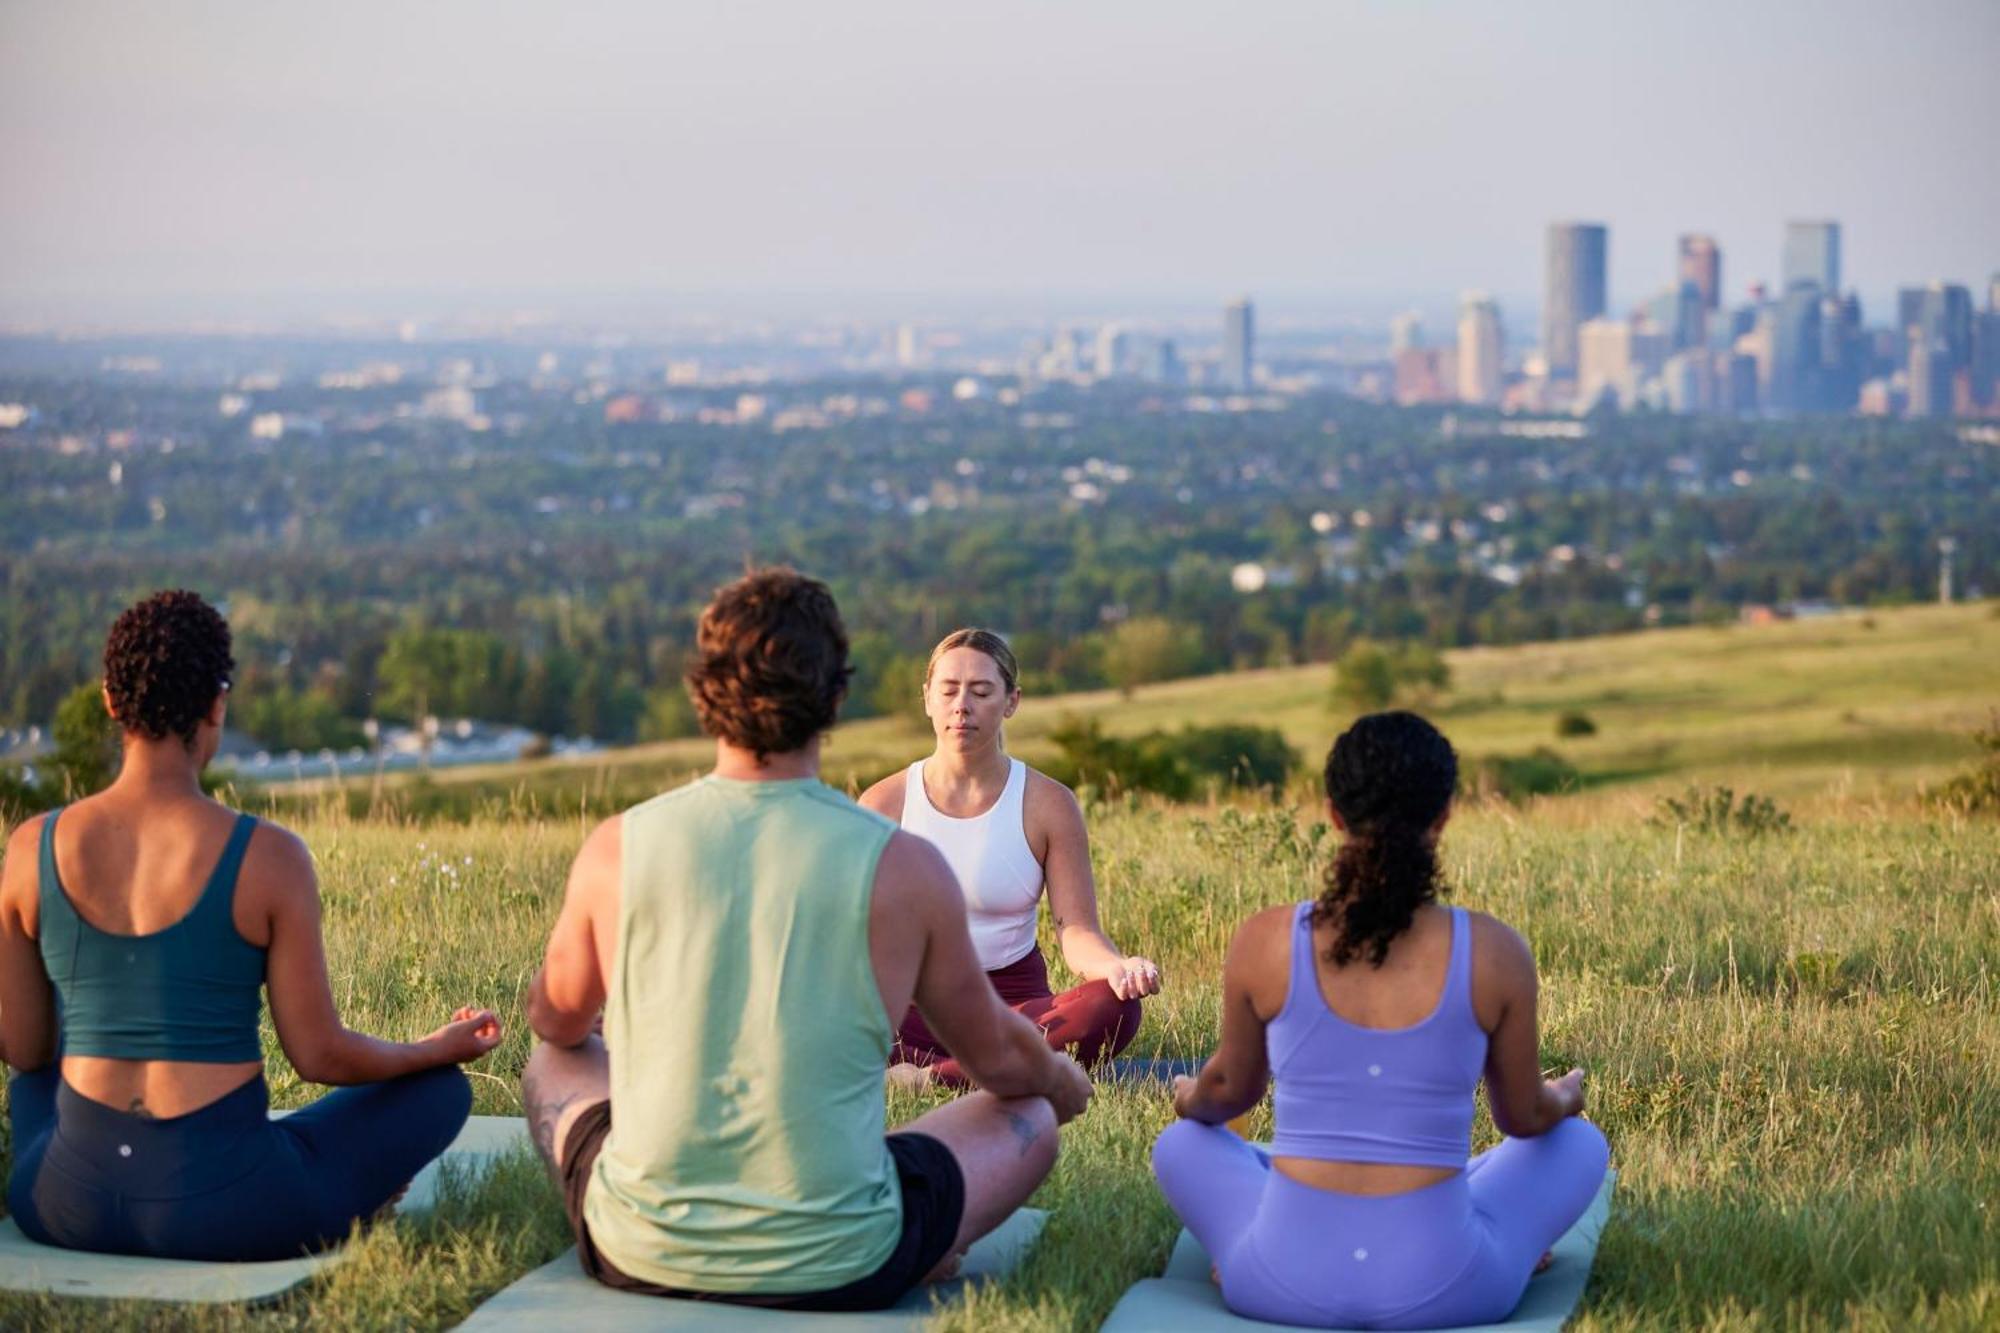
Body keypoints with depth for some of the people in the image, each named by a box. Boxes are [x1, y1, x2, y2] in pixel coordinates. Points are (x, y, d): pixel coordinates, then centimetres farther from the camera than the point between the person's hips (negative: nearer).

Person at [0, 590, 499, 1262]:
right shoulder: (268, 858, -14)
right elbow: (320, 1055, -8)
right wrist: (438, 1050, 11)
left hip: (67, 1205, 3)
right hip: (225, 1211, -3)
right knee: (442, 1090, 19)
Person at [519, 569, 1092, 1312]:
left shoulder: (617, 850, -7)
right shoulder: (905, 869, -12)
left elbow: (558, 1020, 14)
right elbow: (997, 1057, 5)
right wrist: (1062, 1080, 30)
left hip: (639, 1253, 2)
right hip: (836, 1269, -1)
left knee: (559, 1064, 32)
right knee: (1028, 1117, 24)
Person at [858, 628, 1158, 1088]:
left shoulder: (1048, 804, 2)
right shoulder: (884, 803, 3)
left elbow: (1076, 929, -4)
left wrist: (1118, 966, -27)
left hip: (1013, 1000, 1)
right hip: (908, 1003, 0)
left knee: (1115, 1007, -31)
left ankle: (937, 1076, -30)